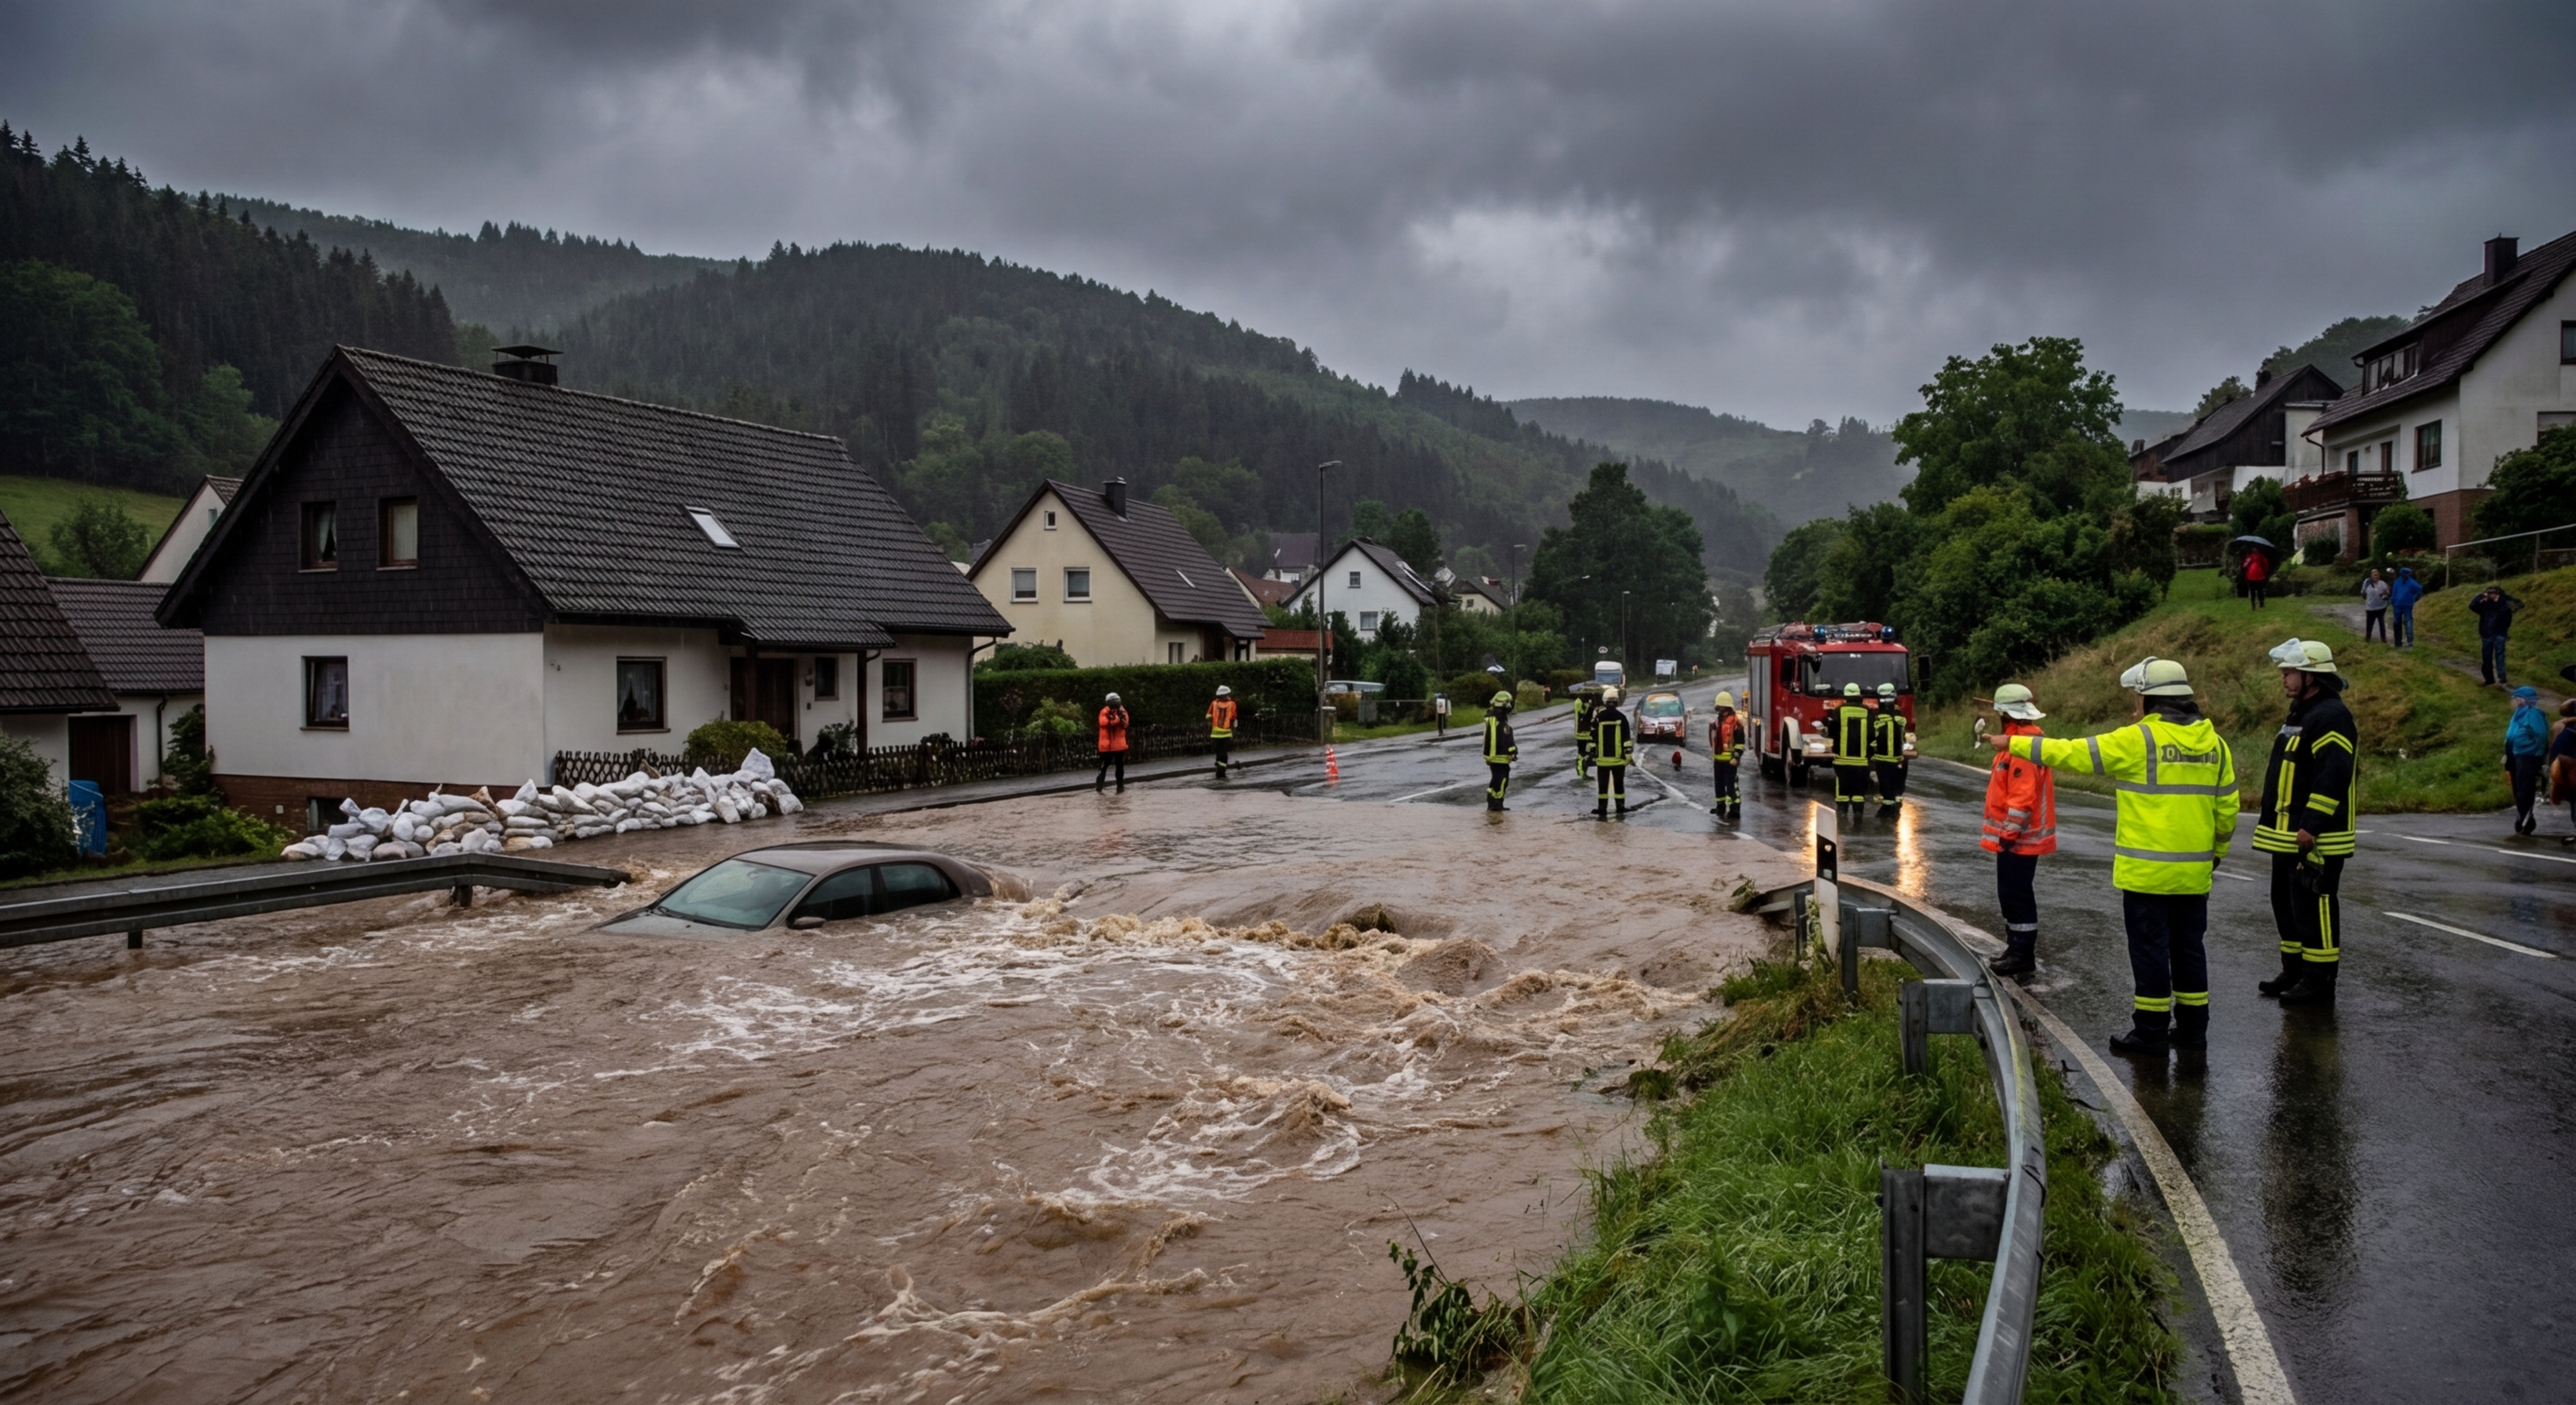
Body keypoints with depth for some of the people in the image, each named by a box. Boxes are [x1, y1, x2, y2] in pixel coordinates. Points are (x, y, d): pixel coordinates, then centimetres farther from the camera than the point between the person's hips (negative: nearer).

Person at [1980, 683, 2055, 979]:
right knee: (2010, 893, 16)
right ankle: (2015, 949, 24)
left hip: (2018, 838, -11)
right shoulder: (2024, 739, 13)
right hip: (2017, 836, 11)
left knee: (2016, 895, -5)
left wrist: (2007, 834, -21)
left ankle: (2023, 955, 0)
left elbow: (2022, 797, -25)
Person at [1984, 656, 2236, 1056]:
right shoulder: (2214, 743, 5)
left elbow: (2072, 753, -10)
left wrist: (2014, 744, -1)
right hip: (2194, 871, 6)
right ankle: (2192, 1027, 22)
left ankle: (2151, 1031, 7)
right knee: (2189, 947, 15)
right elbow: (2227, 806, 10)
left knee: (2150, 948, 2)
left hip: (2147, 871, -6)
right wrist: (2217, 851, 24)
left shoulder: (2138, 740, -14)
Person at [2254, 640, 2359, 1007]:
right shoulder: (2300, 711, 17)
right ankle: (2294, 972, 26)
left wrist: (2311, 826, -26)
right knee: (2286, 904, 16)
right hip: (2287, 835, 11)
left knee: (2314, 907, -6)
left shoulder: (2331, 716, -16)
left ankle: (2319, 982, 1)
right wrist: (2271, 820, 24)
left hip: (2315, 838, -11)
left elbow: (2332, 777, -24)